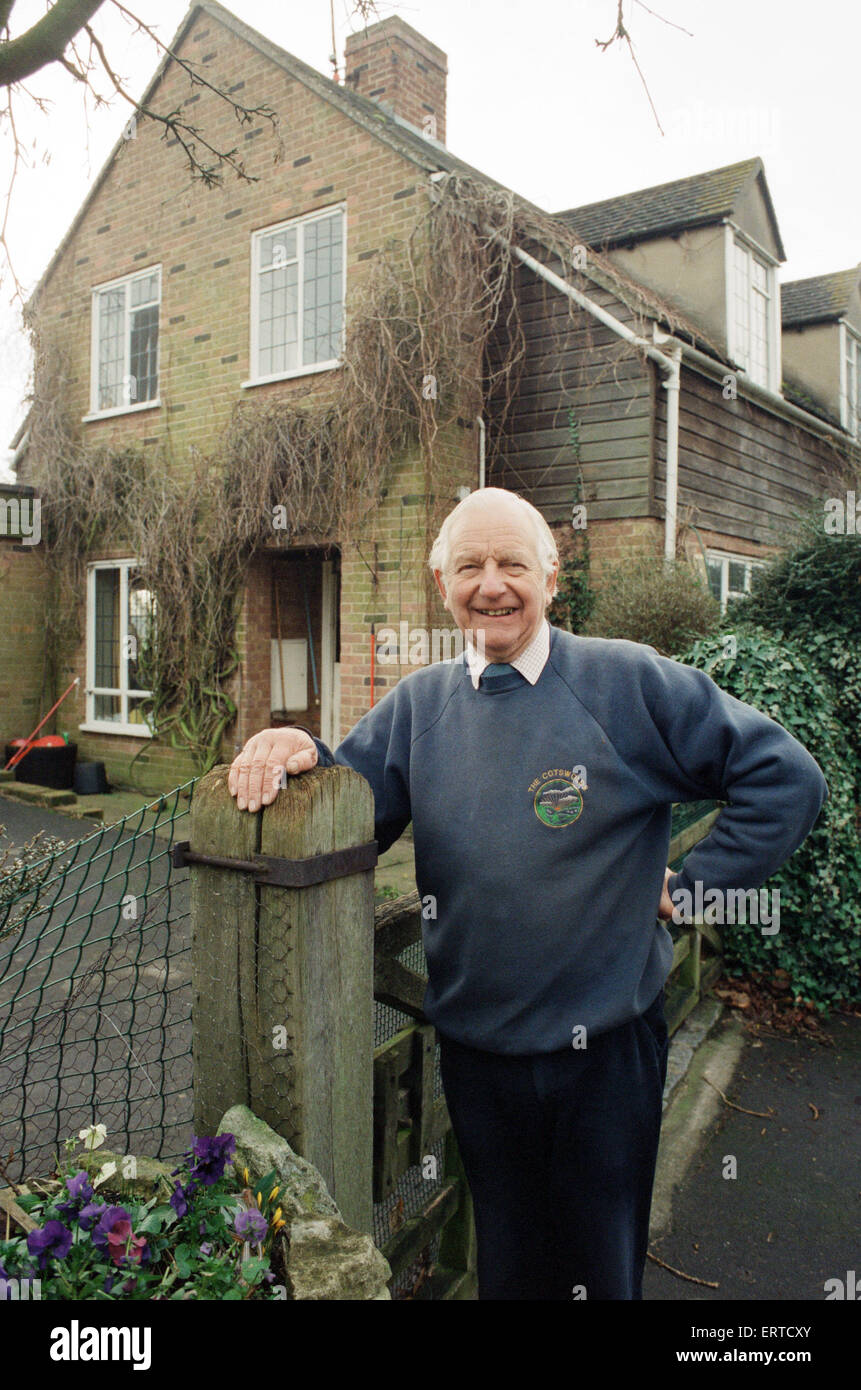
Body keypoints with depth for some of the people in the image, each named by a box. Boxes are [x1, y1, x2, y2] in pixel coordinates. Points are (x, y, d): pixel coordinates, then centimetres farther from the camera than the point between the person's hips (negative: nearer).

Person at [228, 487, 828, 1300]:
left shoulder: (632, 682, -10)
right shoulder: (418, 705, 0)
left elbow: (785, 778, -7)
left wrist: (692, 884, -8)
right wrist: (303, 754, -22)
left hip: (607, 1045, -2)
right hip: (476, 1048, 3)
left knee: (600, 1262, 19)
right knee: (504, 1260, 23)